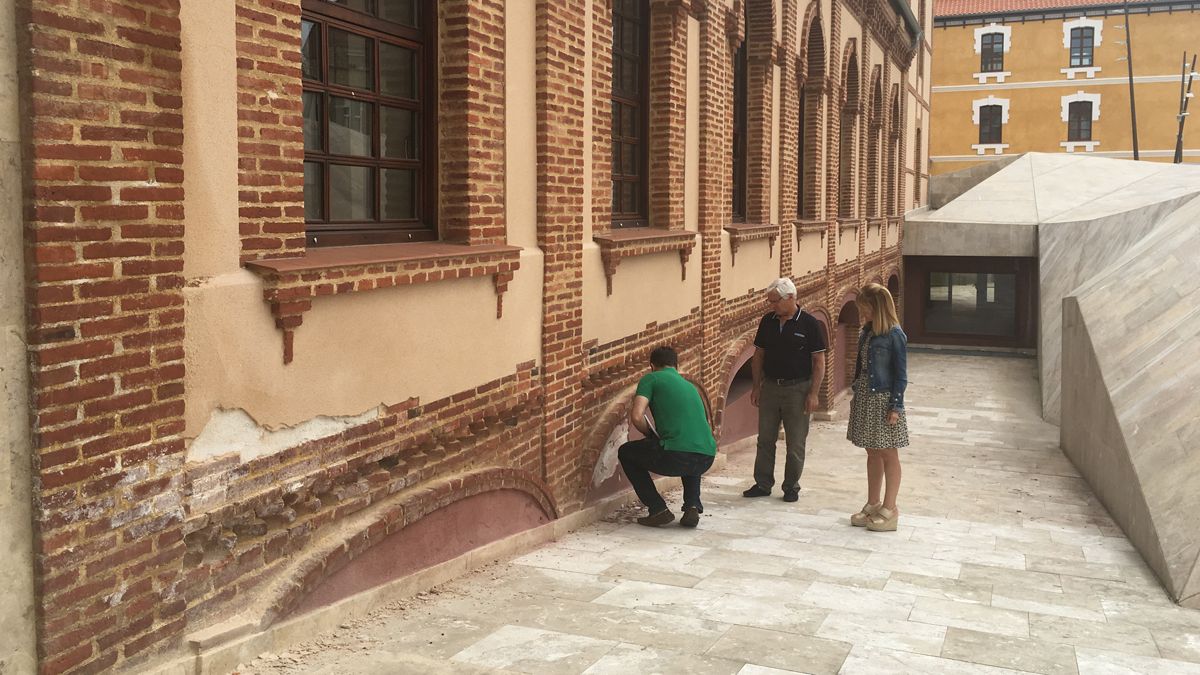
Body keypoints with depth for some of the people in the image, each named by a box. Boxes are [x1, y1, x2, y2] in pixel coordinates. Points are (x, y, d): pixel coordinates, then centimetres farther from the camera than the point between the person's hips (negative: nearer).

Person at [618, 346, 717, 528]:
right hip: (707, 458, 6)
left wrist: (651, 435, 16)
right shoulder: (690, 385, 28)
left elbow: (636, 417, -5)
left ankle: (658, 510, 12)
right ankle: (692, 507, 18)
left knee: (625, 453, 21)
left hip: (675, 456, -6)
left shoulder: (651, 379, 9)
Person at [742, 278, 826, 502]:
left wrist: (813, 393, -13)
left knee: (796, 443, 4)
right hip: (770, 386, 4)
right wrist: (756, 386, 6)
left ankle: (791, 487, 17)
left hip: (797, 388, -4)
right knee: (765, 439, 9)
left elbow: (819, 361, -8)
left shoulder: (809, 324, -9)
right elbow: (758, 355, 11)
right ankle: (763, 484, 19)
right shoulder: (767, 321, 4)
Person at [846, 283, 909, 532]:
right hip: (865, 398, 7)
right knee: (872, 453, 14)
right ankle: (872, 506, 23)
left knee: (888, 455, 2)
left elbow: (900, 375, -13)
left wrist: (895, 406, -15)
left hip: (883, 399, -7)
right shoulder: (866, 332, 9)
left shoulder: (894, 335, -13)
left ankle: (889, 510, 10)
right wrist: (855, 395, 14)